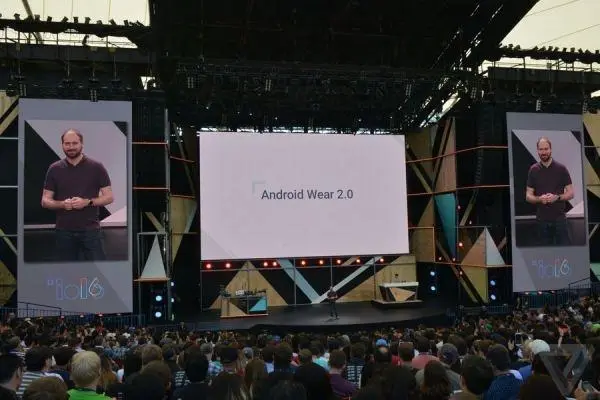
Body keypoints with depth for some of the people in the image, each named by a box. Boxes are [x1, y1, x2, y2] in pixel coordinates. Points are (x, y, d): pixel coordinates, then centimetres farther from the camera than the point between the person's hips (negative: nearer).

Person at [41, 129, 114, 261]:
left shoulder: (96, 167, -1)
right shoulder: (54, 169, 4)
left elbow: (109, 197, -1)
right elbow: (45, 201, 5)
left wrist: (88, 202, -17)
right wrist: (62, 204, -15)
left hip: (91, 230, -2)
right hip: (64, 231, 2)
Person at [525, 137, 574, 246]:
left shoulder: (561, 168, 0)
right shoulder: (533, 170, 3)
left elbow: (570, 193, 1)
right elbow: (528, 196, 4)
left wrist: (557, 197, -18)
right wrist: (539, 199, -16)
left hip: (559, 218, -1)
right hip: (542, 219, 1)